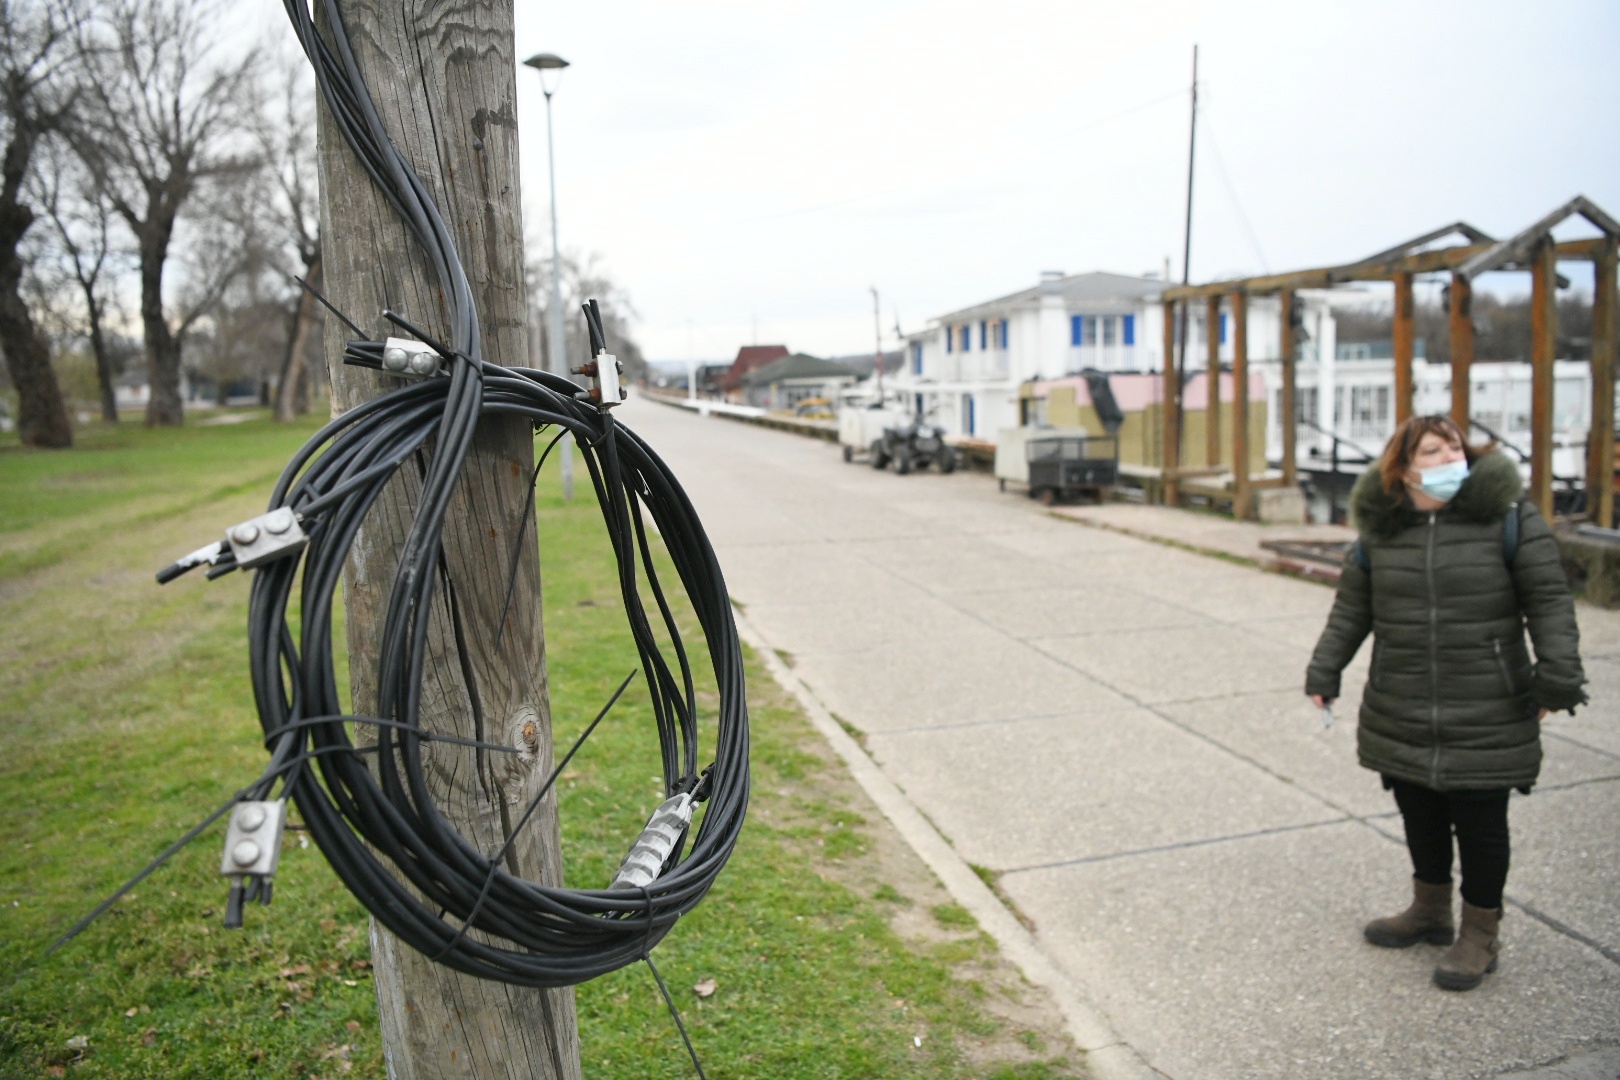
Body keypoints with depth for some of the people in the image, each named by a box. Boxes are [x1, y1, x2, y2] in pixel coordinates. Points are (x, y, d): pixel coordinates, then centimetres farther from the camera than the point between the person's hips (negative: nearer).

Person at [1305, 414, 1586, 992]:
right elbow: (1351, 608, 10)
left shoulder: (1508, 516, -6)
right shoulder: (1380, 530, 2)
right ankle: (1430, 911, 38)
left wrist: (1557, 676, -11)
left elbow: (1550, 601, -4)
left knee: (1479, 824, 6)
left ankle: (1480, 934, 25)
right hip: (1402, 717, 4)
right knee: (1420, 816, 17)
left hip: (1486, 719, -3)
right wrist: (1324, 671, 7)